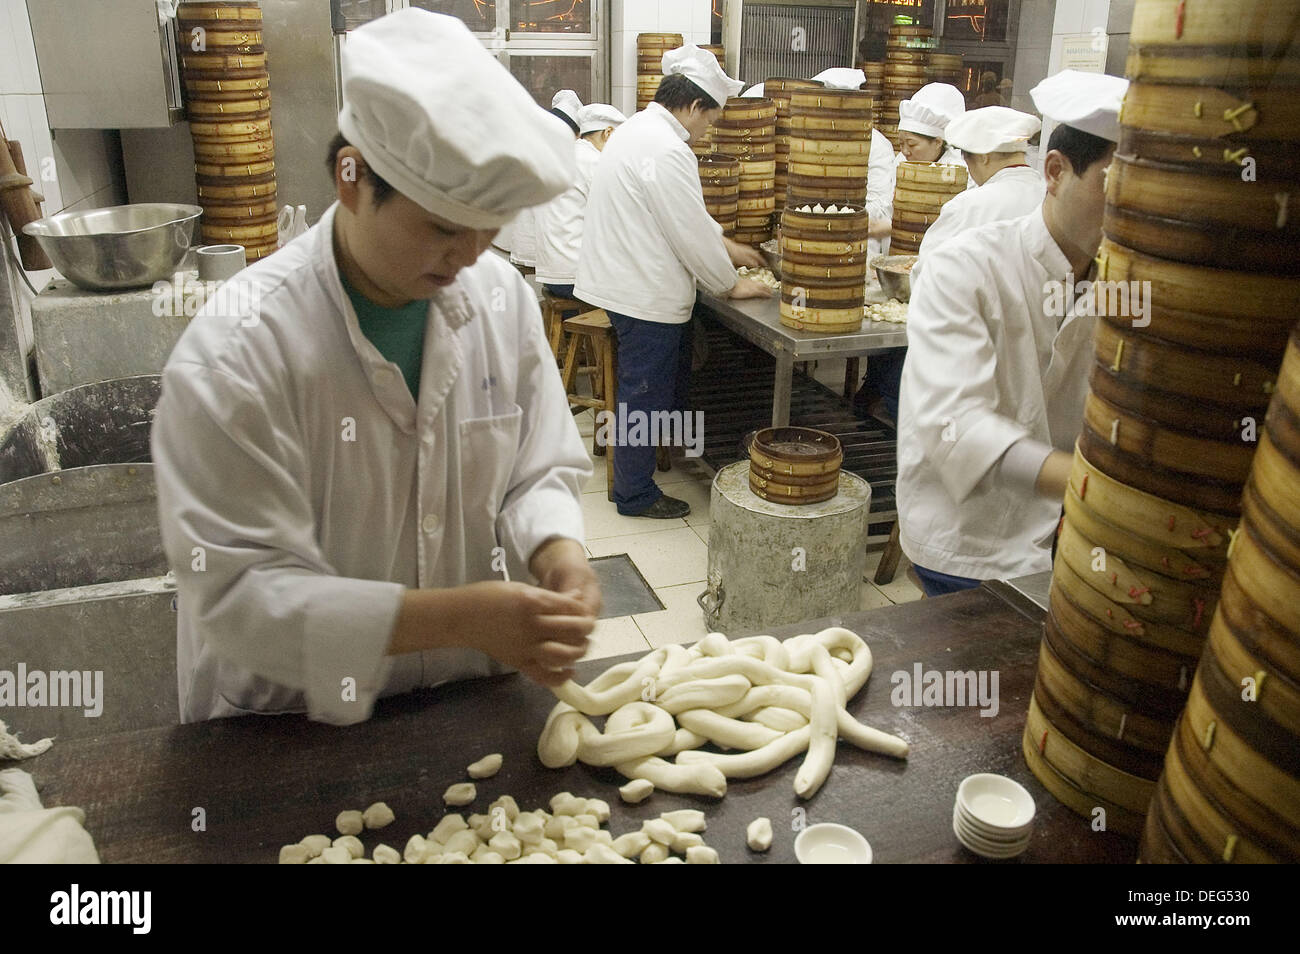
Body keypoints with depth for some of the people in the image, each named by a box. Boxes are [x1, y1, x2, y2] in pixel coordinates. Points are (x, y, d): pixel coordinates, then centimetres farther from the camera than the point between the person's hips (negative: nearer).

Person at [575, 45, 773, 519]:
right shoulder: (667, 151, -23)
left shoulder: (638, 128, 11)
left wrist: (726, 246, 21)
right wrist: (732, 284, -5)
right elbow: (691, 234, -19)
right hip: (645, 294, -10)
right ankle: (635, 494, 16)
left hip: (628, 280, 10)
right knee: (644, 393, 2)